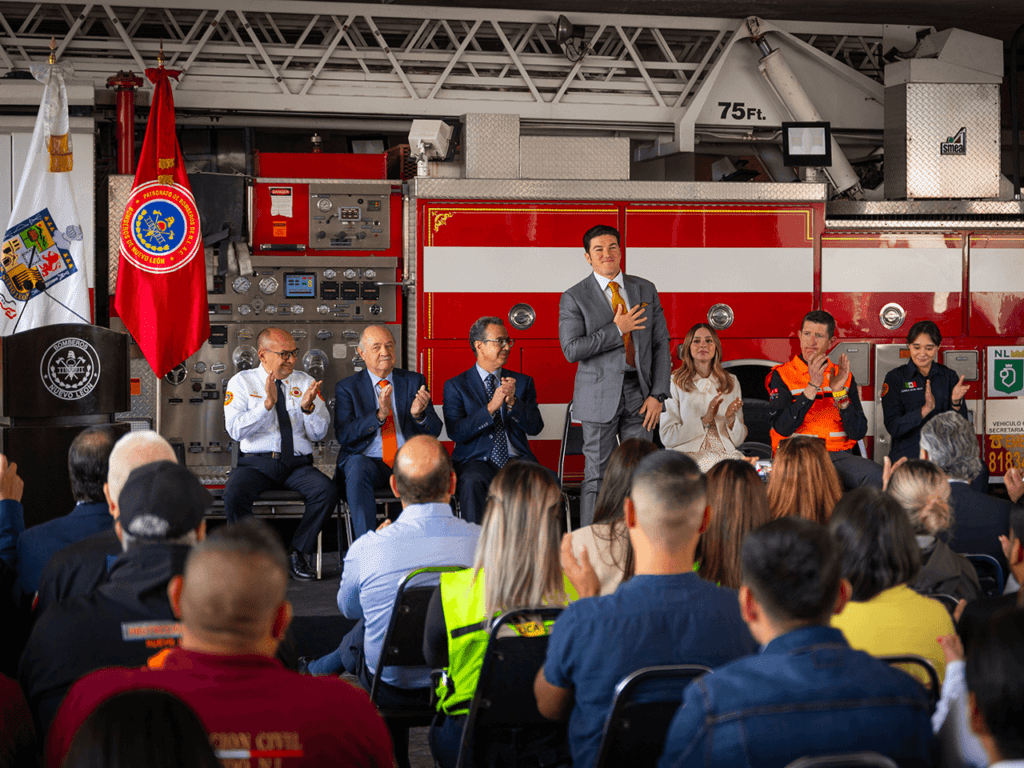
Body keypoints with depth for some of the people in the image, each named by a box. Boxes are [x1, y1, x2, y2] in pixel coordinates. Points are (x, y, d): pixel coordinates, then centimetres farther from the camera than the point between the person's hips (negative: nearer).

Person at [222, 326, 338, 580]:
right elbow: (235, 430, -8)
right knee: (234, 495, -33)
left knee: (327, 491, -28)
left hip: (298, 464, 2)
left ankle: (298, 553, -8)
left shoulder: (305, 382, 12)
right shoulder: (241, 382, 6)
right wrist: (268, 403, -19)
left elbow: (319, 433, 6)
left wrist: (308, 407, -14)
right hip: (256, 463, -2)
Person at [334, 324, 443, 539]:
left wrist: (419, 414, -17)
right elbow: (343, 435, -5)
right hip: (369, 462, -1)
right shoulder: (347, 388, 9)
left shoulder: (414, 381, 14)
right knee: (357, 464, -36)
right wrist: (379, 415, -21)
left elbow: (434, 431, 7)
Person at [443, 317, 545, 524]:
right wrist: (491, 407, -16)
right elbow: (455, 432, -7)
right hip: (477, 460, -2)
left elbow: (536, 427, 6)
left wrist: (513, 402, -11)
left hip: (517, 459, 2)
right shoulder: (456, 386, 7)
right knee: (472, 482, -36)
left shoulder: (523, 382, 17)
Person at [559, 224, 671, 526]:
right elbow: (572, 349, -13)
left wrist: (658, 395, -2)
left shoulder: (645, 290, 9)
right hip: (600, 397, -3)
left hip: (639, 396, 3)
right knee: (597, 476, 1)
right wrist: (616, 329, -15)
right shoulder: (574, 298, -2)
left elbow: (661, 344, 7)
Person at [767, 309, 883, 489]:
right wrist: (812, 386, -17)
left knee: (875, 474, -28)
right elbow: (782, 427, -12)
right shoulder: (781, 375, 3)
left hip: (838, 456, 3)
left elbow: (858, 433, 4)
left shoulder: (844, 377, 13)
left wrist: (839, 393, -9)